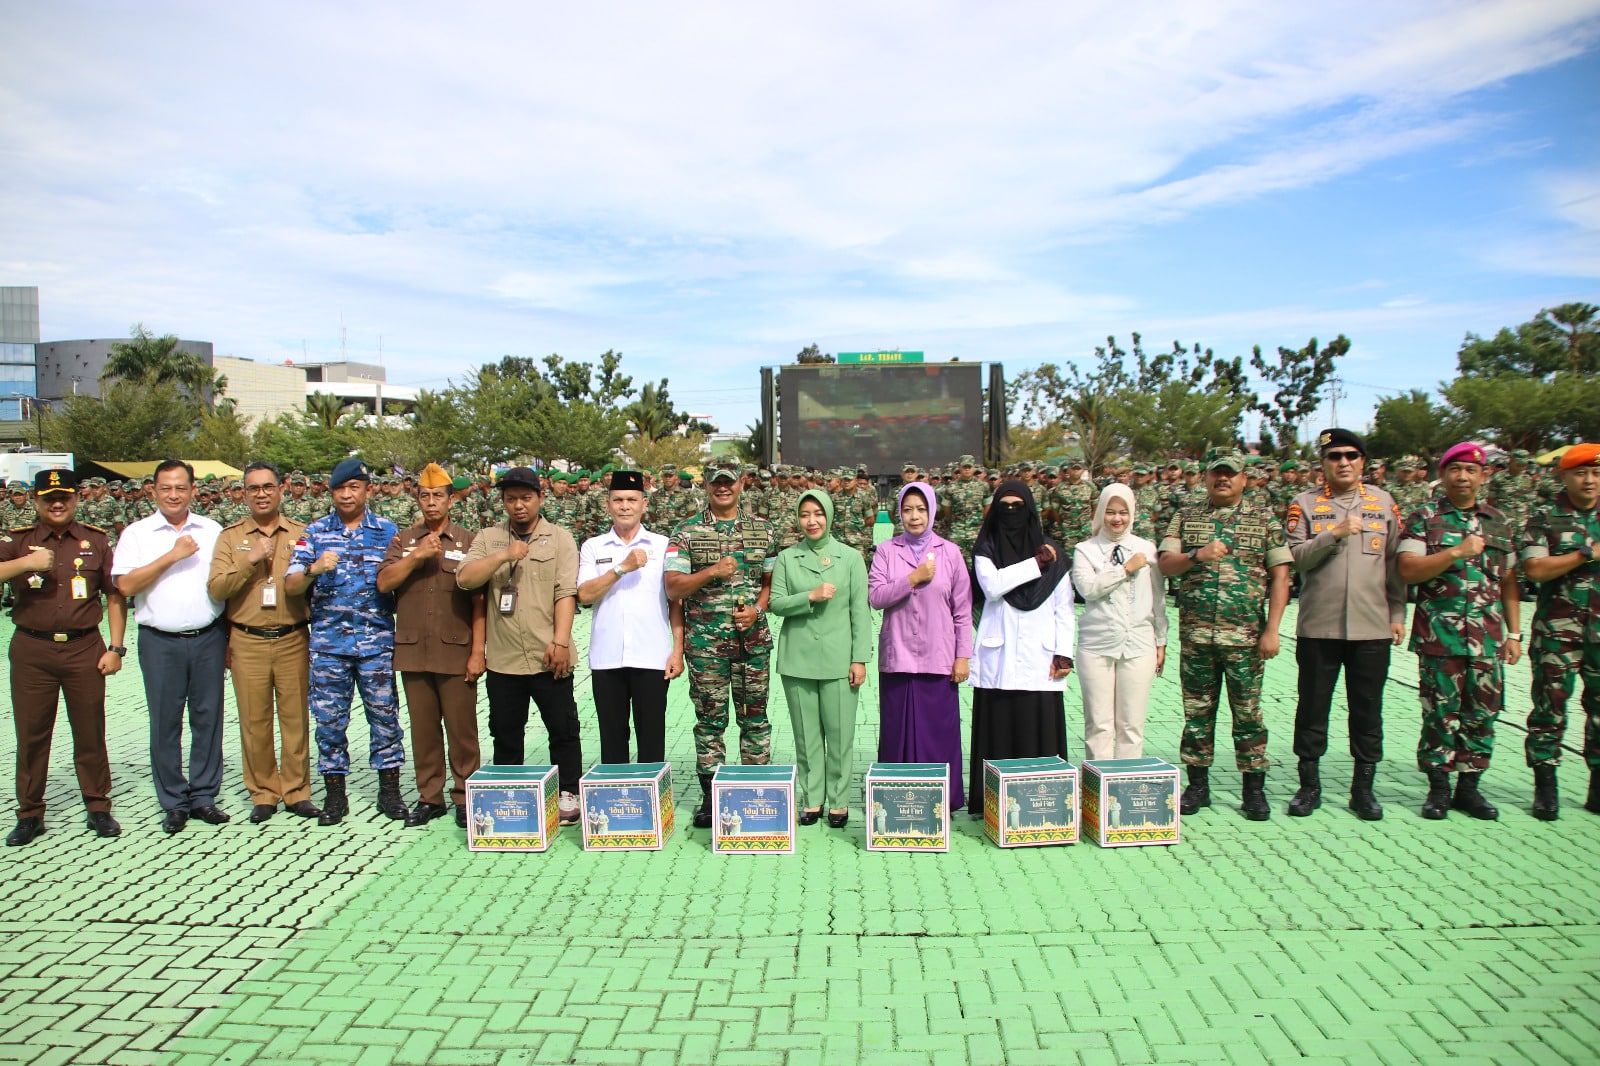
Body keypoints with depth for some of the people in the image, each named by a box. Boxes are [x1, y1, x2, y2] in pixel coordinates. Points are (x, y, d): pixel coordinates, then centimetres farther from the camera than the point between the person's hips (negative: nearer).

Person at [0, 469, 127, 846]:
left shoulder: (96, 540, 5)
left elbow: (115, 596, 6)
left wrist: (115, 648, 1)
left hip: (84, 649, 0)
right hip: (31, 651, 0)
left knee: (90, 733, 6)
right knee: (31, 734, 7)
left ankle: (98, 809, 18)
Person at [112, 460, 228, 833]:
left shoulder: (212, 531, 8)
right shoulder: (136, 534, 3)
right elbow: (125, 585, -8)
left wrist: (231, 640, 8)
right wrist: (172, 556, -14)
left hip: (208, 638, 1)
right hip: (161, 643, -1)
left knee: (208, 718, 6)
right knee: (165, 723, 4)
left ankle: (204, 796, 17)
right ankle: (174, 803, 15)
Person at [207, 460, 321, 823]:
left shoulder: (301, 534, 7)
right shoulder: (231, 536, 6)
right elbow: (216, 589, -5)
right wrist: (251, 560, -14)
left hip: (293, 640, 0)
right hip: (248, 643, 0)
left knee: (296, 719, 3)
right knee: (255, 722, 5)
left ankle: (297, 791, 15)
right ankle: (263, 793, 18)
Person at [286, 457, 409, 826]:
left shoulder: (387, 531, 7)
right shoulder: (315, 532, 7)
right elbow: (291, 586, 1)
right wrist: (314, 570, -17)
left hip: (377, 641, -1)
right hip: (328, 642, 1)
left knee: (384, 716, 3)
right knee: (329, 719, 6)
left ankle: (390, 791, 14)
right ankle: (335, 794, 18)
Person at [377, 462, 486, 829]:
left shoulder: (467, 542, 2)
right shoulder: (404, 540, 11)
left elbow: (479, 602, -2)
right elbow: (384, 583, -2)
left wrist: (477, 652, -7)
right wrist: (417, 556, -14)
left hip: (456, 653, -3)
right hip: (413, 652, 3)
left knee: (462, 728, 2)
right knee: (423, 728, 10)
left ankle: (464, 797, 14)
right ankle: (429, 797, 21)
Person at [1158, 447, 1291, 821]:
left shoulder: (1265, 519, 6)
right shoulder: (1185, 518, 10)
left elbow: (1279, 577, 2)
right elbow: (1165, 564, 0)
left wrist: (1272, 630, -6)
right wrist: (1197, 556, -20)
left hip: (1245, 635, -1)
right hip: (1195, 635, 1)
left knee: (1248, 713, 3)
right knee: (1197, 711, 8)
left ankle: (1254, 789, 15)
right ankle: (1198, 785, 18)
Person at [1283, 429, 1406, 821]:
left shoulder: (1384, 503, 9)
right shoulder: (1304, 504, 2)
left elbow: (1396, 563, 10)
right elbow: (1295, 557, -7)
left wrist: (1397, 613, 5)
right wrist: (1335, 534, -18)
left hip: (1372, 627, 2)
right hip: (1317, 626, -2)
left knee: (1368, 709, 8)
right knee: (1313, 706, 6)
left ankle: (1363, 788, 21)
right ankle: (1309, 785, 19)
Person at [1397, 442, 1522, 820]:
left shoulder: (1498, 522, 14)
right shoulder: (1423, 518, 1)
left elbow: (1508, 582, 15)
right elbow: (1408, 570, -9)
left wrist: (1514, 633, 11)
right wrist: (1457, 552, -18)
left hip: (1488, 636, 4)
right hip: (1439, 635, -4)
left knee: (1482, 712, 6)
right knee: (1440, 712, 0)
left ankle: (1469, 787, 18)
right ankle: (1439, 788, 11)